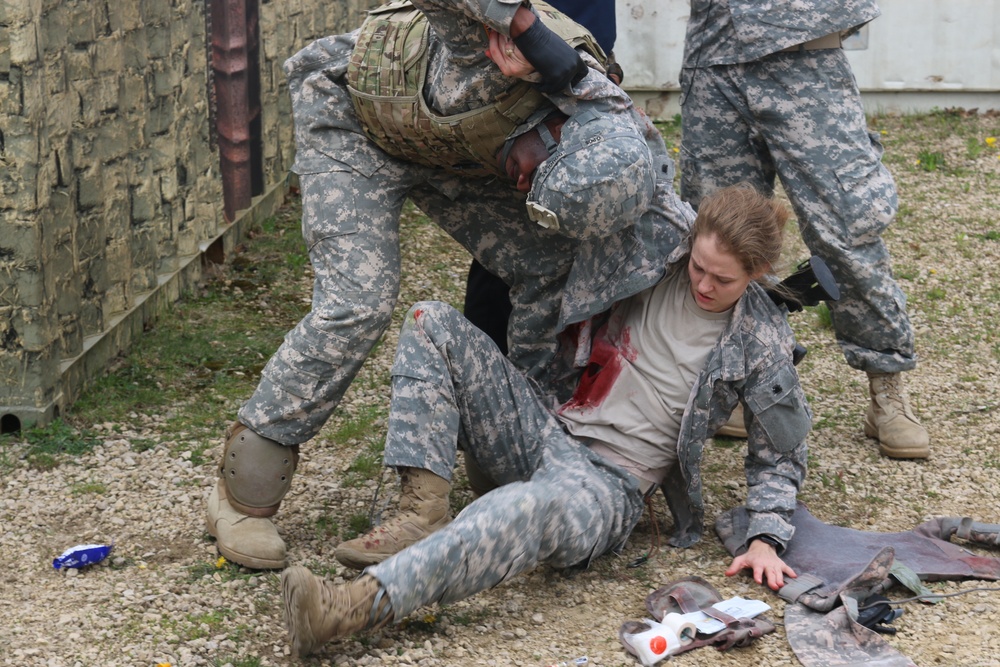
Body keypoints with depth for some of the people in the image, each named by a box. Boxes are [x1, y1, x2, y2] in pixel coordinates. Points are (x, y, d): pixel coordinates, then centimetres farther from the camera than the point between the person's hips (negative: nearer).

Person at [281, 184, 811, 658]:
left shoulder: (760, 341, -4)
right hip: (541, 428, 6)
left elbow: (779, 454, 6)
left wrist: (765, 539, -7)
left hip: (608, 483, -6)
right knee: (431, 323, -12)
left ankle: (363, 603, -61)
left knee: (538, 506, -44)